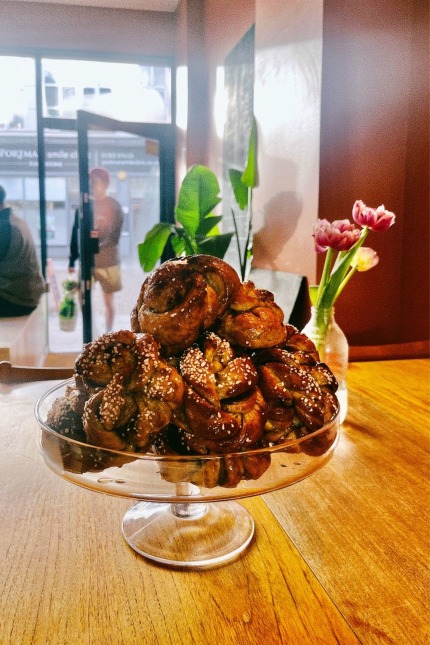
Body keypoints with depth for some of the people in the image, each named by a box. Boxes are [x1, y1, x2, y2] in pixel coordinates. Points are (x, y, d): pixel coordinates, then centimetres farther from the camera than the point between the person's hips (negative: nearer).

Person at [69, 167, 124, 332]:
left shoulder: (114, 206, -3)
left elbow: (116, 234, -4)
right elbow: (76, 234, 9)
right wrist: (72, 261, 7)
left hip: (107, 260, -3)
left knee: (108, 299, 7)